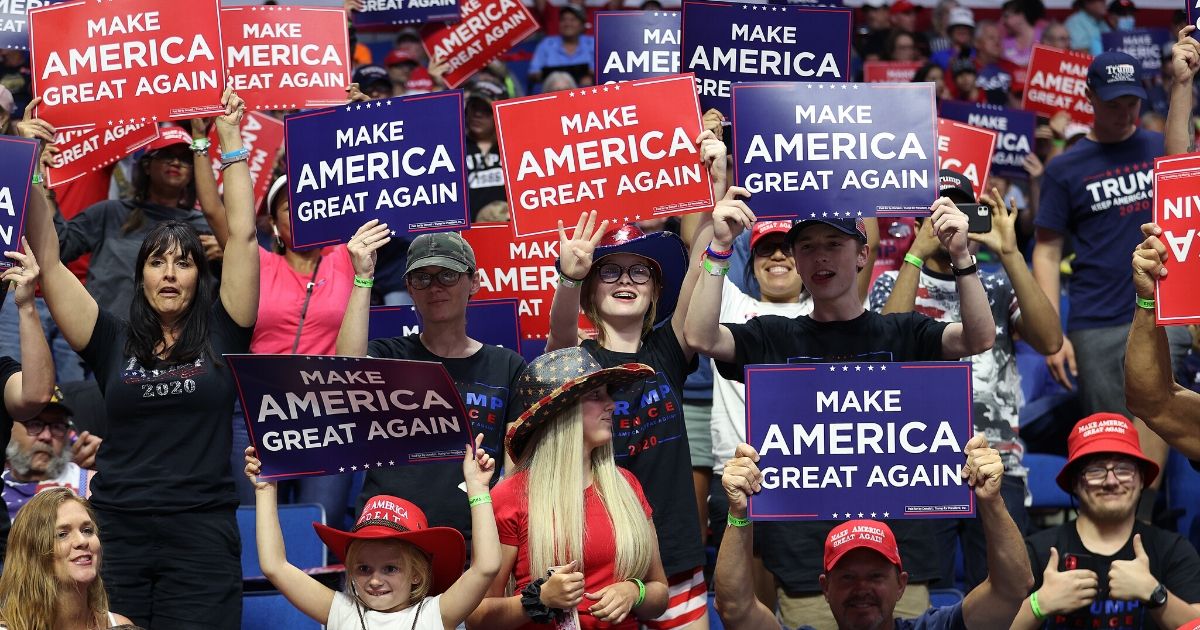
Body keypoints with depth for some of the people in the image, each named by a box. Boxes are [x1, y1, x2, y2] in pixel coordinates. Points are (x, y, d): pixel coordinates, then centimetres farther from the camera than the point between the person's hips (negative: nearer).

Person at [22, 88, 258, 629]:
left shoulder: (220, 333, 7)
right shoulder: (114, 340, 10)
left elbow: (243, 237, 3)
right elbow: (48, 261, 8)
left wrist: (231, 144, 5)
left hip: (203, 535, -1)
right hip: (118, 529, 1)